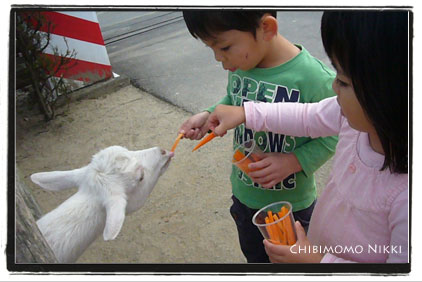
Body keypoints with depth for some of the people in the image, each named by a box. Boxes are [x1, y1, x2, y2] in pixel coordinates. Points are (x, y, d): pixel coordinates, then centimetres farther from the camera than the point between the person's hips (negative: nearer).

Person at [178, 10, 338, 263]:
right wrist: (208, 116, -10)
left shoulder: (314, 78, -30)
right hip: (244, 194, 5)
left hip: (292, 204, -5)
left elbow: (332, 137, -19)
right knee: (254, 256, 31)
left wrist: (293, 161, -31)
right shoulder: (239, 65, -12)